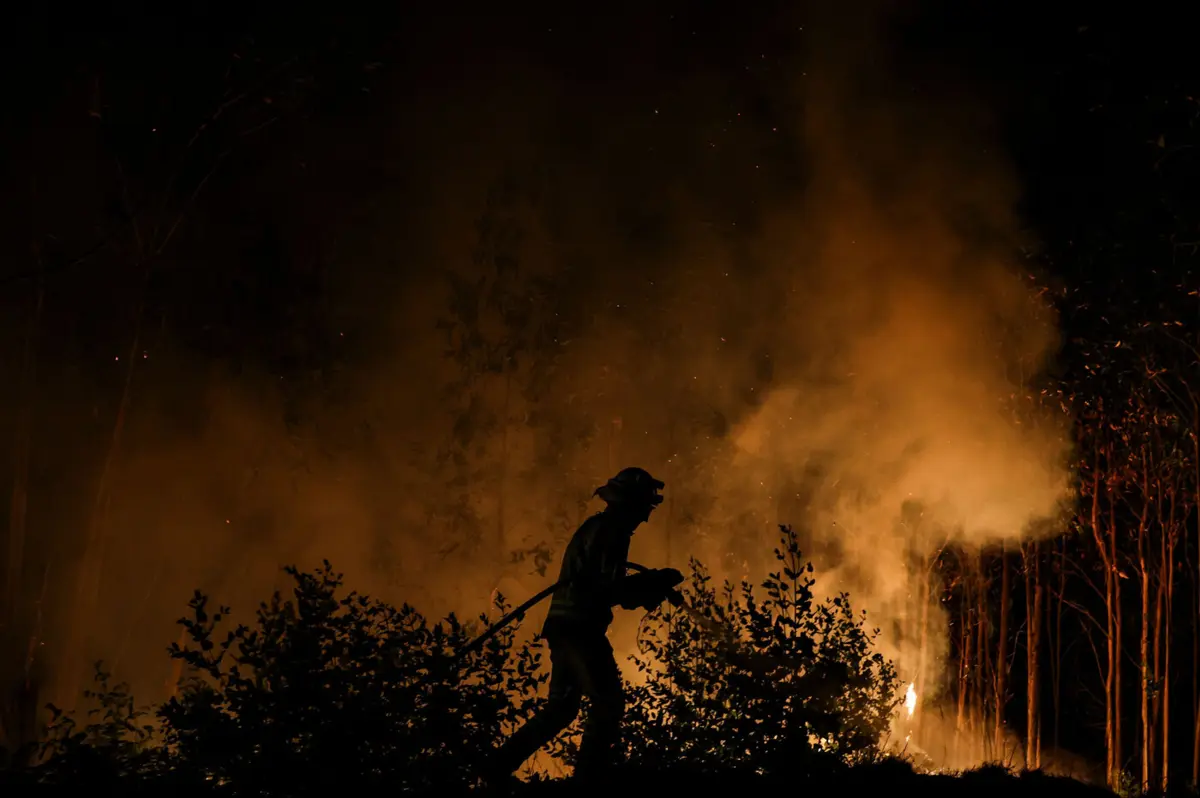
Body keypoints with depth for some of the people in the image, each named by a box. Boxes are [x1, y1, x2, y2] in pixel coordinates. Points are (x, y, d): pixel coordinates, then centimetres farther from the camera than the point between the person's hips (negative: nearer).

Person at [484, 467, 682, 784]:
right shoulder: (610, 532, -10)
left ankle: (500, 765, 13)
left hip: (564, 626, 10)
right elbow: (608, 588, -19)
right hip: (581, 628, -10)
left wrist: (649, 586, 13)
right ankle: (589, 773, -8)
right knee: (608, 701, -5)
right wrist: (657, 582, -8)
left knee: (561, 708, 15)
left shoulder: (594, 528, 20)